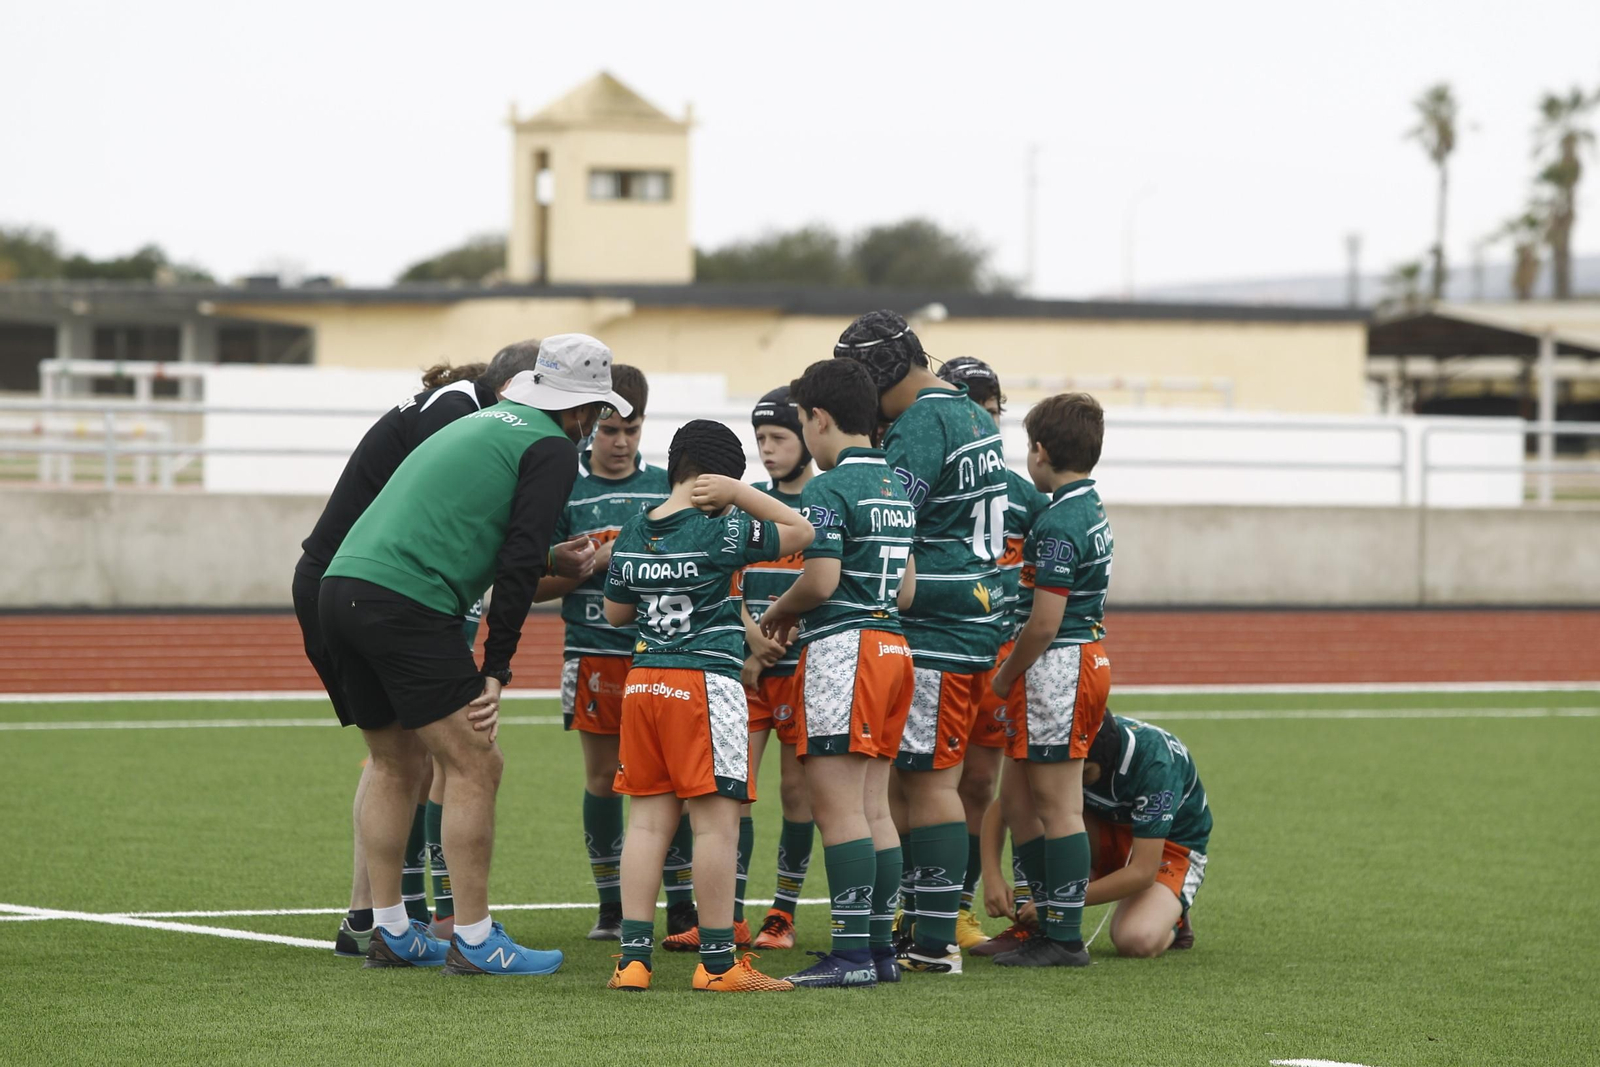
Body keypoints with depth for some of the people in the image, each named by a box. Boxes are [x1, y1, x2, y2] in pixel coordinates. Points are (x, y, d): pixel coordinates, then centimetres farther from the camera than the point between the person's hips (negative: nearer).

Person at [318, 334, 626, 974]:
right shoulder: (551, 448, 0)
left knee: (397, 764, 20)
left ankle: (389, 931, 23)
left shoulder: (483, 423, 25)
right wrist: (496, 671, -3)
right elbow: (517, 564, -7)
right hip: (405, 605, -9)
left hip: (340, 588, 9)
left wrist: (549, 558, 36)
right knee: (475, 766, -1)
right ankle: (474, 941, -1)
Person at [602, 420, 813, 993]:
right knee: (716, 820, -2)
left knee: (648, 819, 8)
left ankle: (634, 955, 4)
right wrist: (739, 493, -4)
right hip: (706, 682, -6)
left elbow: (615, 612, 19)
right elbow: (801, 532, 0)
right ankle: (717, 962, -2)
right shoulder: (721, 533, -10)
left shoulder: (630, 536, 7)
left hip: (642, 680, 6)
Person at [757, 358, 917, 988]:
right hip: (892, 643, 9)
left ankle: (851, 953, -12)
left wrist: (778, 614, 2)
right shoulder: (895, 489, 16)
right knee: (873, 807, 11)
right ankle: (881, 947, 12)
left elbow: (821, 580, -19)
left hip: (842, 651, -9)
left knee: (838, 807, -8)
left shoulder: (828, 489, -11)